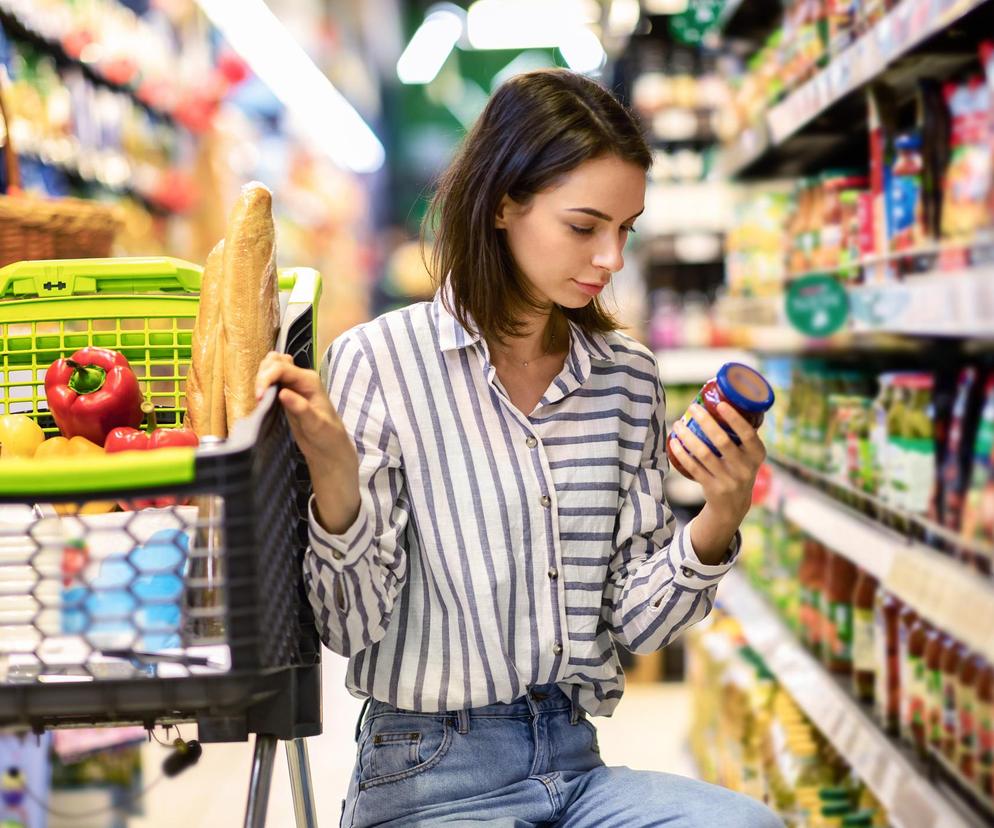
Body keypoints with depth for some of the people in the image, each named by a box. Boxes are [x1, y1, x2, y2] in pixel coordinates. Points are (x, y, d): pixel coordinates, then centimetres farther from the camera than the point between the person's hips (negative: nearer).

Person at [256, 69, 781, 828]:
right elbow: (351, 625, -7)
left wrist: (718, 520, -11)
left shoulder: (628, 379, 6)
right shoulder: (380, 361, -7)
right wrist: (335, 474, -24)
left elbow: (633, 623, 6)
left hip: (575, 765, 5)